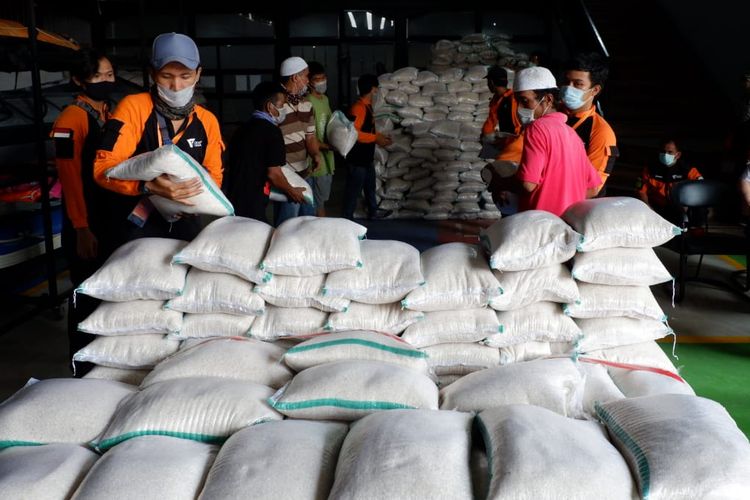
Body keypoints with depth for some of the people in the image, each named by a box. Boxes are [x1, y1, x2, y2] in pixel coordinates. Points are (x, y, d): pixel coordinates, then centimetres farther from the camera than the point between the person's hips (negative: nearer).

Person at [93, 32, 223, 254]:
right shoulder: (133, 107, -10)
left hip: (184, 227, 4)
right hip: (135, 229, -4)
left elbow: (214, 176, 9)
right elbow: (104, 167, -16)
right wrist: (149, 186, -33)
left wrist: (194, 195, -14)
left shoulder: (207, 121, 4)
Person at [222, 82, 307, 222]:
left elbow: (228, 164, 19)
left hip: (230, 198, 8)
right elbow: (273, 173, -15)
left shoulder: (243, 128, 11)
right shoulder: (272, 131, -11)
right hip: (250, 204, -8)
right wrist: (292, 192, 1)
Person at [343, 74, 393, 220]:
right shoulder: (359, 107, -22)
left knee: (370, 186, 24)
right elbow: (353, 133, -29)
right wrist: (376, 138, -24)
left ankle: (373, 212, 40)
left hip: (367, 157, 10)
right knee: (354, 189, 2)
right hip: (357, 159, -10)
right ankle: (348, 217, 14)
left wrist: (380, 137, 9)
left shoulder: (367, 105, 9)